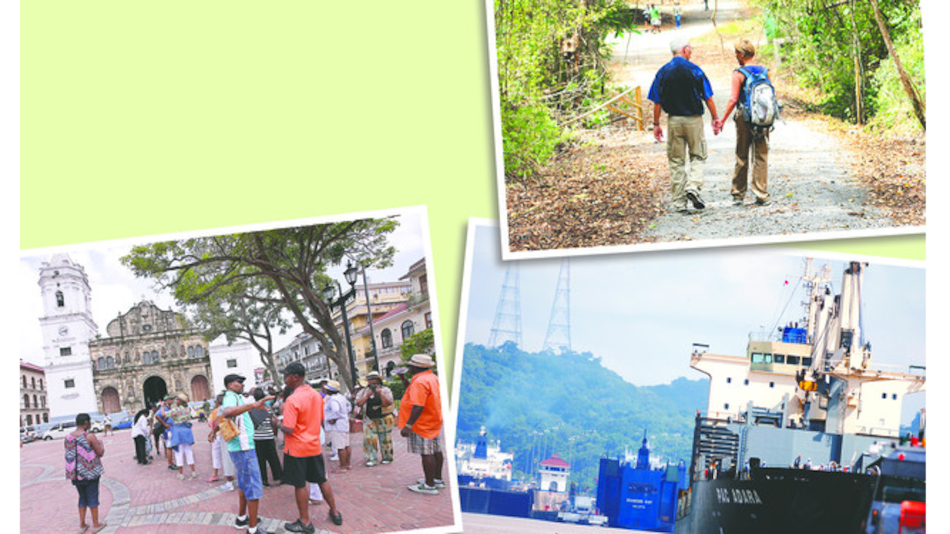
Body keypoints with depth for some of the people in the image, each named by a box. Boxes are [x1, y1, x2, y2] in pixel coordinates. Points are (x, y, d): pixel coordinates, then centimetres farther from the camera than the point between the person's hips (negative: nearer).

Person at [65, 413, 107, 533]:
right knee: (93, 497, 5)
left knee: (82, 497, 17)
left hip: (75, 474, 5)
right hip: (91, 472, -5)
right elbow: (100, 453, -10)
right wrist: (100, 444, 8)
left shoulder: (68, 438, 1)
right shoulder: (90, 437, -15)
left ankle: (82, 524, 20)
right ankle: (96, 524, 12)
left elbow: (69, 455, 11)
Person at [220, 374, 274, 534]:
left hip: (240, 448, 11)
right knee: (253, 488, -7)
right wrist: (253, 405, -54)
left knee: (244, 485, 22)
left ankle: (241, 519, 33)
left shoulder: (234, 398, 14)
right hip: (243, 449, -11)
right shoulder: (231, 398, -18)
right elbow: (228, 412, -43)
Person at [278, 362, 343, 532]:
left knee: (300, 485, 4)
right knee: (322, 480, 18)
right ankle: (335, 513, 26)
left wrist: (279, 423, -5)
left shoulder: (292, 399, -21)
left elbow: (289, 429, -23)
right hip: (315, 446, 7)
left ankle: (305, 522, 11)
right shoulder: (317, 395, 3)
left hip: (297, 449, -7)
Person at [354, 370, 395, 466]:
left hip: (384, 419, -2)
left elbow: (388, 403, -13)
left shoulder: (385, 390, 0)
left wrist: (380, 393, -21)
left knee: (385, 439, 3)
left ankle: (387, 457, 18)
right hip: (369, 419, 2)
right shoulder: (364, 391, 9)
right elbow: (358, 402, -2)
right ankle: (371, 459, -3)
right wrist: (367, 396, -12)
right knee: (369, 438, -7)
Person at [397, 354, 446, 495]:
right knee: (436, 451, 17)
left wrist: (408, 426, -29)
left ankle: (429, 486, -3)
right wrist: (403, 379, 21)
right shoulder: (432, 377, 12)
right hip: (434, 422, 11)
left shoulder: (420, 381, -22)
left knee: (426, 454, -6)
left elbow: (418, 406, -29)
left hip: (423, 424, -11)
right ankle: (437, 479, 28)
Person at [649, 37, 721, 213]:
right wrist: (715, 118, 5)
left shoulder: (662, 72, 0)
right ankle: (693, 186, -12)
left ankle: (678, 202, 7)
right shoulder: (694, 70, -7)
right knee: (698, 156, 12)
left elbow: (657, 102, 0)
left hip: (673, 121, 2)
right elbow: (708, 98, -4)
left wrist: (656, 124, 7)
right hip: (693, 119, -2)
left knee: (676, 161, 7)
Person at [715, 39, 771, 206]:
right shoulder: (764, 71, 5)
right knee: (761, 156, 5)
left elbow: (734, 99, -13)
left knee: (741, 157, 7)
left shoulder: (738, 74, -8)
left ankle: (738, 195, 14)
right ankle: (761, 195, 2)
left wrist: (722, 119, -8)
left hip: (744, 117, -3)